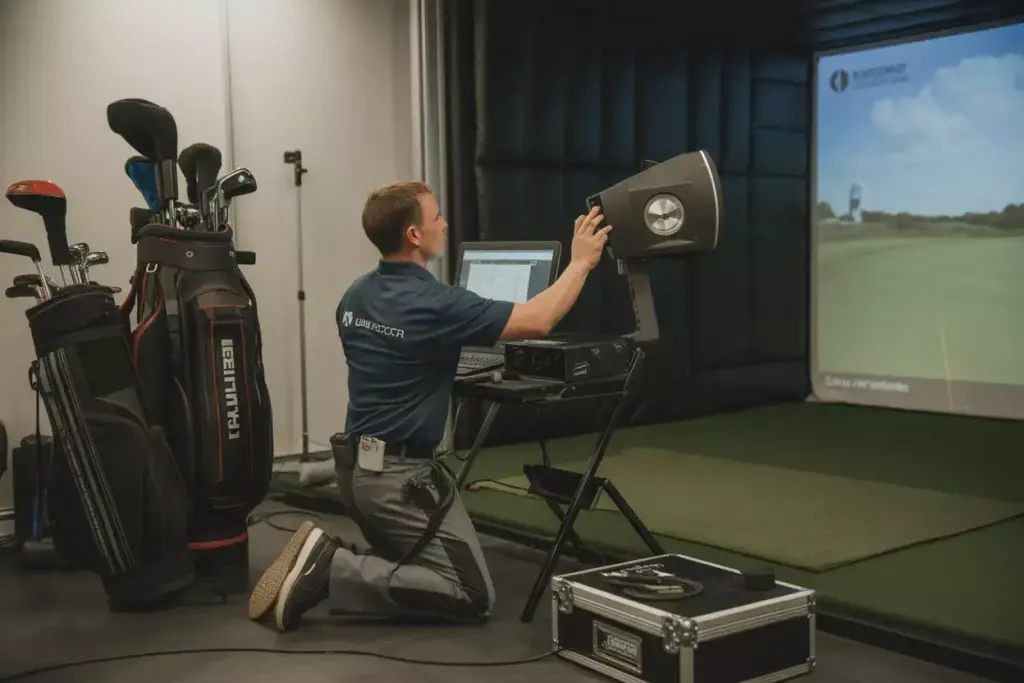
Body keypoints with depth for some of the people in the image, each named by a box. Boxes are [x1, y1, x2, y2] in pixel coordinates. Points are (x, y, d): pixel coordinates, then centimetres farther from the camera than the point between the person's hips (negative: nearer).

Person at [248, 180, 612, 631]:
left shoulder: (355, 296, 6)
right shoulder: (435, 304, -19)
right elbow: (538, 322, -15)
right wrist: (581, 262, -3)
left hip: (357, 467, 9)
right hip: (401, 475, -9)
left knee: (403, 563, 25)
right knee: (473, 594, -4)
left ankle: (331, 560, 2)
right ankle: (334, 571, -12)